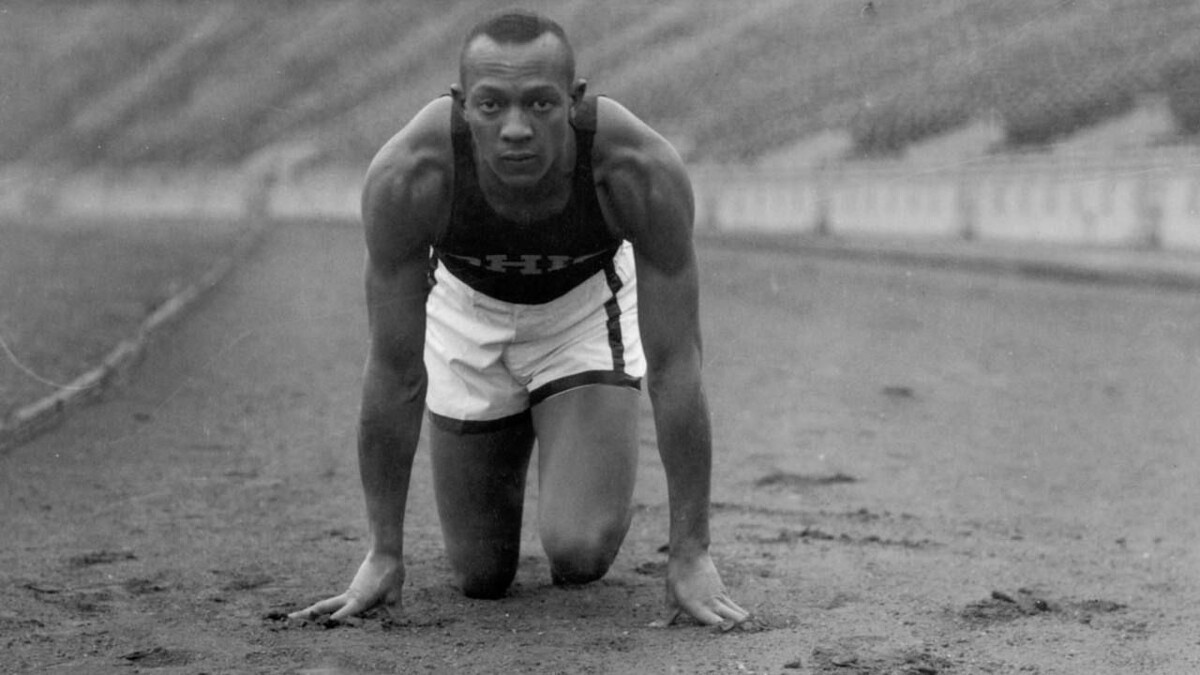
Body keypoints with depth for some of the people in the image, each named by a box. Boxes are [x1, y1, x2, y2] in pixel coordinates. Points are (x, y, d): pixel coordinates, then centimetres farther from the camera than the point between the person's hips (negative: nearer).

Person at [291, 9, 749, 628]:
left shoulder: (644, 170, -37)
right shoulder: (404, 176, -36)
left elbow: (674, 365, -30)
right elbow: (394, 372, -26)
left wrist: (690, 554, -29)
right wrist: (383, 553, -22)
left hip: (587, 305, -1)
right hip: (468, 311, 1)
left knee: (581, 554, -19)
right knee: (481, 577, 4)